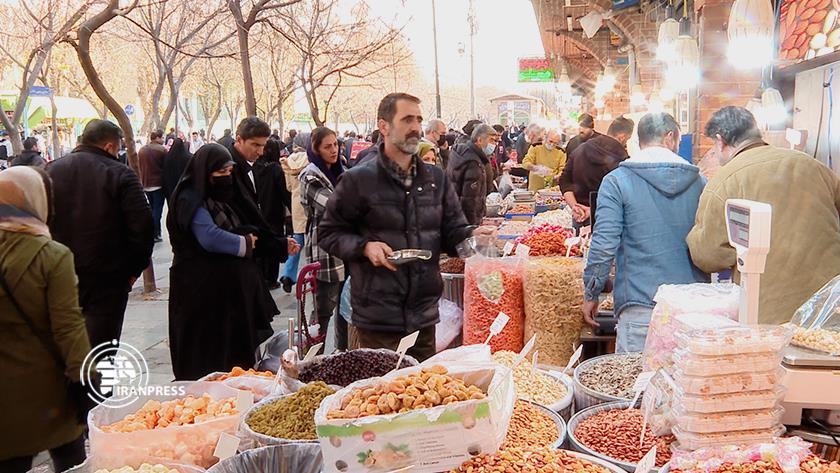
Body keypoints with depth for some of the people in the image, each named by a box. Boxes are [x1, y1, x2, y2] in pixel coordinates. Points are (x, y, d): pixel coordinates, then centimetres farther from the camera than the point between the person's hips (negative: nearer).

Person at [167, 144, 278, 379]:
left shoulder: (220, 198, 16)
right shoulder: (191, 200, -13)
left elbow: (242, 231, 25)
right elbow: (210, 238, -25)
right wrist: (245, 244, -11)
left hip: (229, 285, 9)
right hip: (202, 291, -9)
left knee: (233, 350, 11)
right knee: (209, 359, -1)